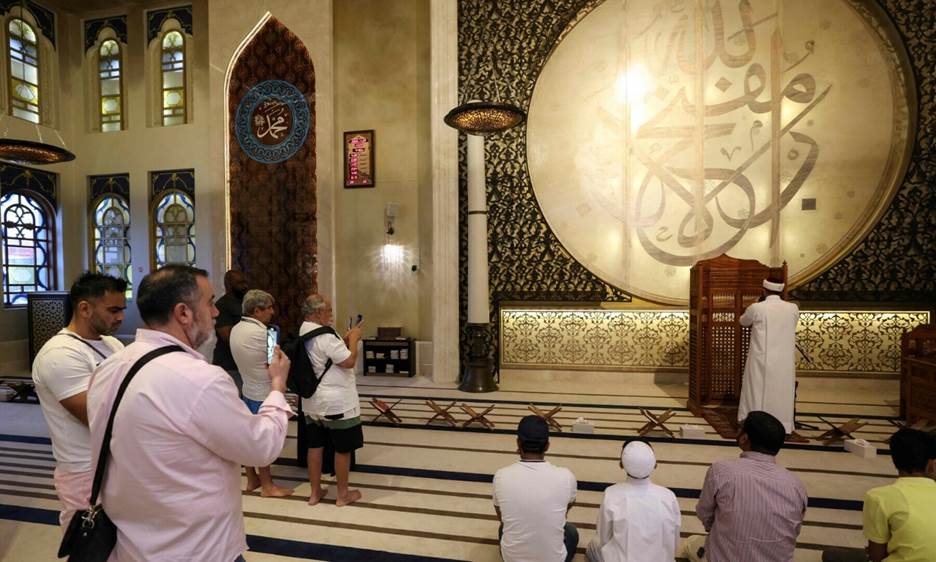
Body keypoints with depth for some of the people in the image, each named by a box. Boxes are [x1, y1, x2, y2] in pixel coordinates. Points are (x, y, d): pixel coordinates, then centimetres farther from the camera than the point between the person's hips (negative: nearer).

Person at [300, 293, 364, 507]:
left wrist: (345, 340, 10)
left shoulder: (303, 333, 6)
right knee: (343, 448, 7)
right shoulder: (325, 335, -23)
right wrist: (353, 339, -10)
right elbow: (349, 361, -23)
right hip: (336, 402, -8)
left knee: (315, 446, 17)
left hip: (312, 401, 9)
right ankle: (343, 494, 21)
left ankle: (315, 492, 29)